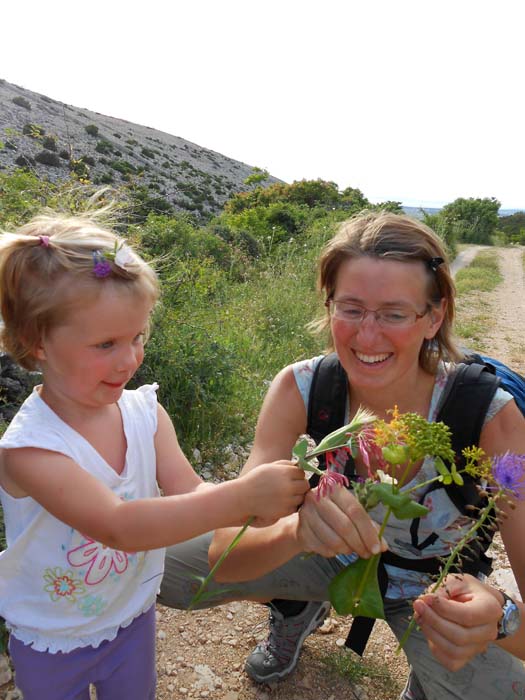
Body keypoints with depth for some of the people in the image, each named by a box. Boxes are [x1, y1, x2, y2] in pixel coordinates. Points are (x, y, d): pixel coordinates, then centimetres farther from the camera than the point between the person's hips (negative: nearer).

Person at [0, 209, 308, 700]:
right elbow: (117, 525, -43)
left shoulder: (145, 412, -17)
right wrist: (239, 497, -51)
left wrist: (267, 500, -42)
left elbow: (188, 491, -22)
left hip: (132, 617, 4)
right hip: (50, 643, -3)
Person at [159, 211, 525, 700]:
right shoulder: (299, 390, -25)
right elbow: (225, 553, -29)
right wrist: (294, 529, -50)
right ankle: (297, 608, 16)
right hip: (328, 557, 1)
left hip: (433, 590, 0)